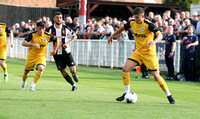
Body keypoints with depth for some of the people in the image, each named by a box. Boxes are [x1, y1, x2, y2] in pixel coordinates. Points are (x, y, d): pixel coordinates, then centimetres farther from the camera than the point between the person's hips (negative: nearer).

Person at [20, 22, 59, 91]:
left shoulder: (48, 36, -10)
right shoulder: (32, 35, -15)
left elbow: (56, 41, 9)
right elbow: (23, 43, -25)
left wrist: (54, 51, 7)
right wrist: (33, 44, -39)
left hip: (41, 56, 0)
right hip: (31, 56, 0)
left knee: (41, 68, -28)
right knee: (26, 71, 10)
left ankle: (32, 86, -18)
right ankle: (24, 82, 46)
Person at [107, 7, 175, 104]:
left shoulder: (148, 25, -20)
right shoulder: (132, 23, -1)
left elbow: (160, 35, -31)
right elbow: (123, 28, 20)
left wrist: (153, 42, -50)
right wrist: (112, 36, 27)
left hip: (149, 53, -6)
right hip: (138, 52, 6)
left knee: (156, 75, -9)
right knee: (125, 69, -8)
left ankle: (169, 96, 6)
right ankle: (127, 93, 5)